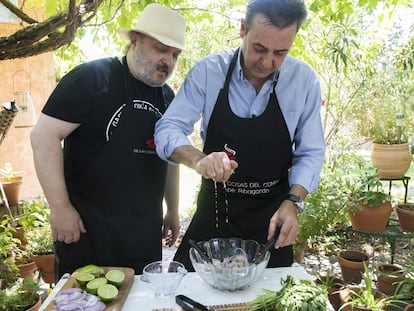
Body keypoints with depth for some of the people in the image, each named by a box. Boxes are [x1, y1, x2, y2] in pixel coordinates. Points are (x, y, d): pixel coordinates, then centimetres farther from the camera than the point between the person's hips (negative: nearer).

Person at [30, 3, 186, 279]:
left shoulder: (167, 96, 9)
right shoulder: (91, 78, -11)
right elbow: (44, 136, -13)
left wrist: (173, 210, 17)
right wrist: (60, 207, -16)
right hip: (87, 228, -5)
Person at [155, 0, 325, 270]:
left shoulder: (305, 80, -11)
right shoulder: (208, 71, -12)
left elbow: (310, 153, -5)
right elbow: (168, 129, -13)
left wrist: (292, 203, -20)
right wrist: (198, 159, -33)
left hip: (271, 218, 1)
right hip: (213, 212, 0)